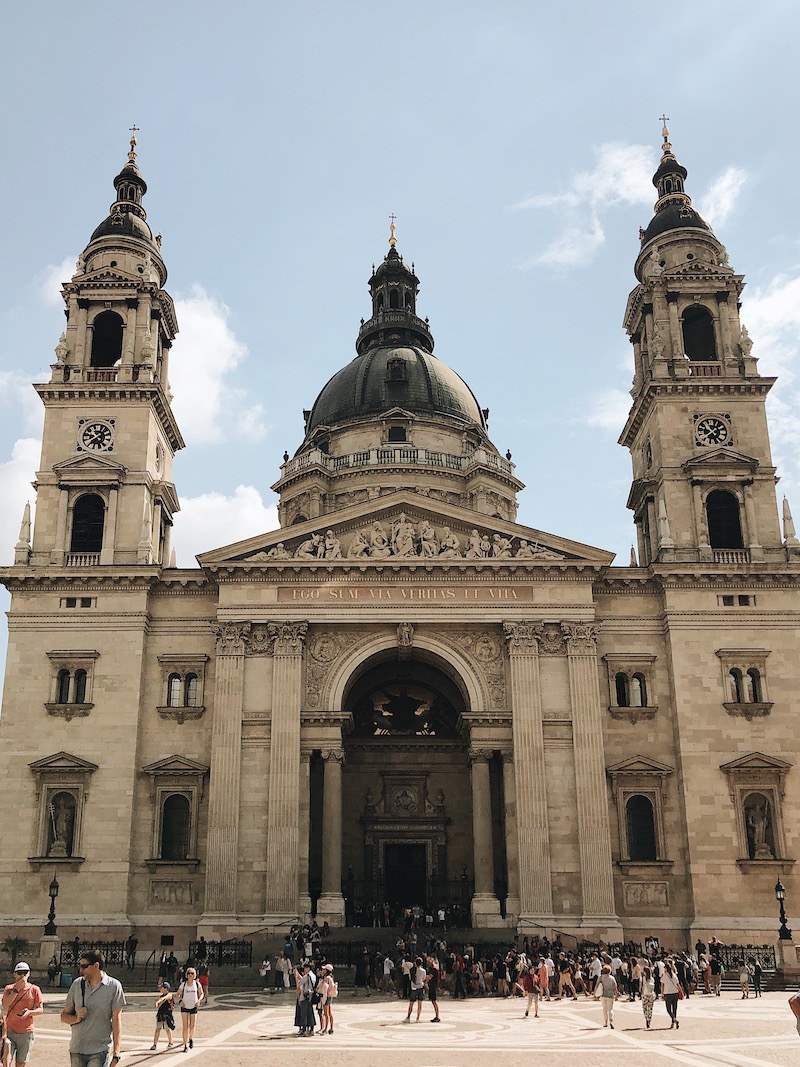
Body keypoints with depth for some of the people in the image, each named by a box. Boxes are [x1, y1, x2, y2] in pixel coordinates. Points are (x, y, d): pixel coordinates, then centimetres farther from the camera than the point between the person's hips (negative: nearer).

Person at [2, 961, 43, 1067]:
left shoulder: (34, 989, 0)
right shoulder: (9, 988, 3)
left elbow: (40, 1009, 0)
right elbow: (5, 1005, -13)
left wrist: (29, 1012, -19)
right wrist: (17, 988, -15)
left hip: (26, 1032, 0)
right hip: (9, 1031, 0)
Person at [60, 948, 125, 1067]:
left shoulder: (113, 986, -5)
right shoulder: (77, 984, 5)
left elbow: (116, 1020, -5)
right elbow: (64, 1016, 11)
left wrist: (116, 1055, -9)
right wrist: (76, 1018, -12)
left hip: (99, 1052, -4)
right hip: (76, 1049, 4)